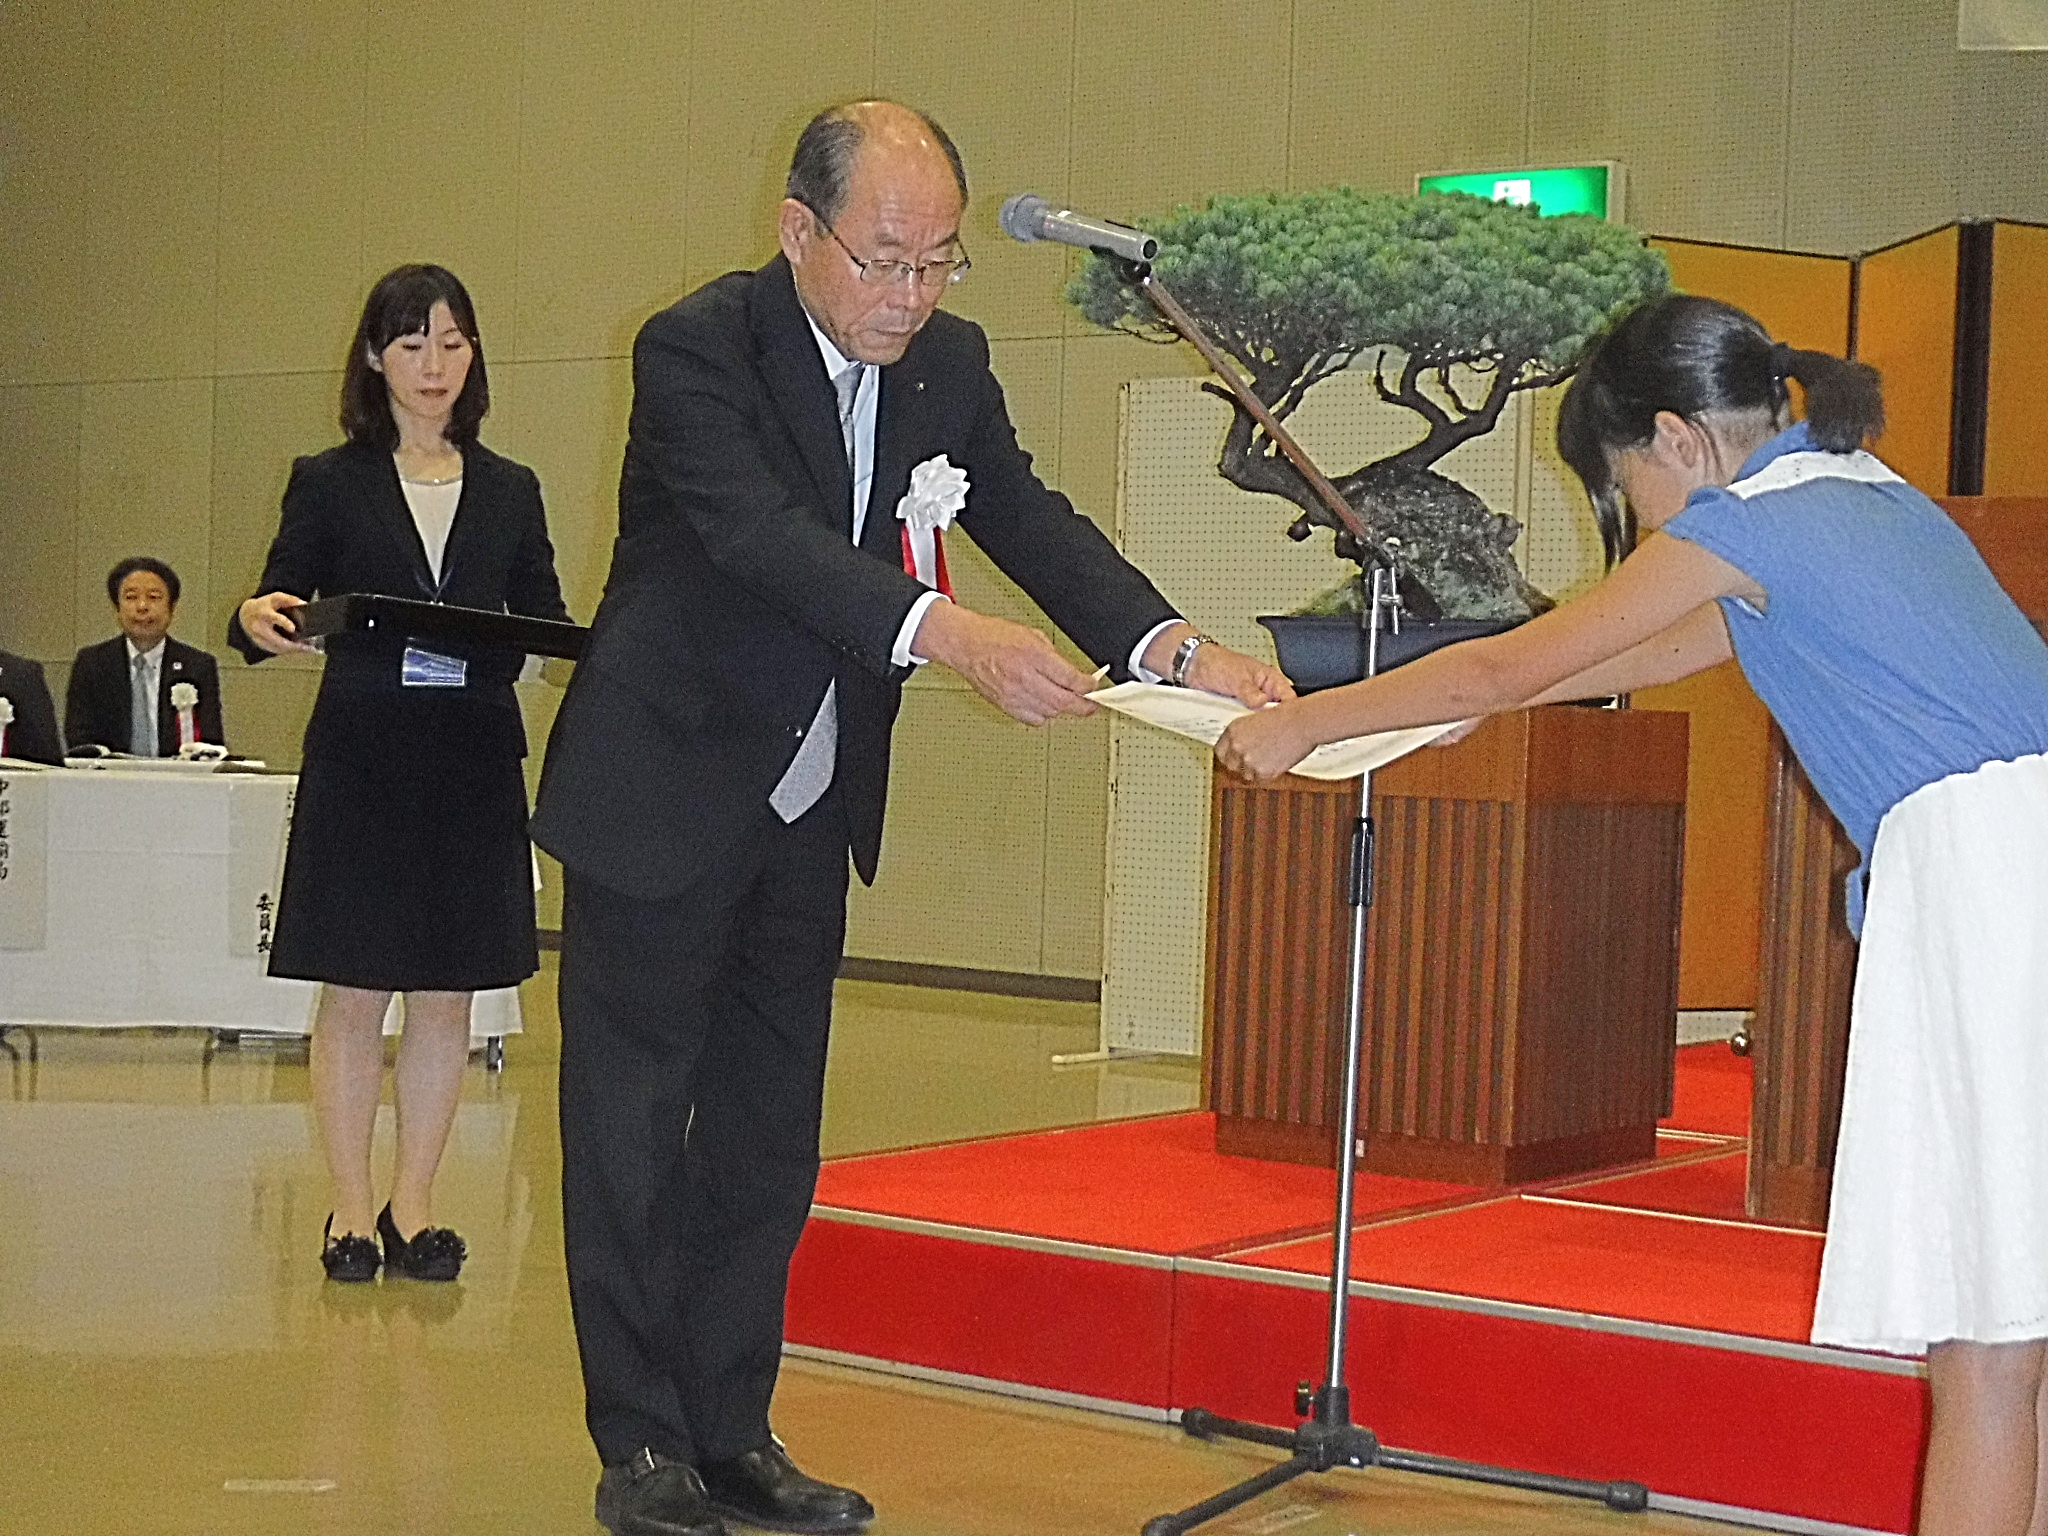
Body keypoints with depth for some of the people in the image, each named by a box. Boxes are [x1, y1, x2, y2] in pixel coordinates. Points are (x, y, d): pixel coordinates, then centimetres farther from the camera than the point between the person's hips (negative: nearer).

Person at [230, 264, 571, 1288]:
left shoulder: (510, 493, 12)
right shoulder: (329, 484, 4)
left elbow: (545, 623, 11)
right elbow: (280, 607, 0)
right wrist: (254, 620, -24)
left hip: (474, 770, 3)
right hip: (358, 766, -2)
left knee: (446, 997, 5)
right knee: (353, 996, 0)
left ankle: (411, 1209, 15)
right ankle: (350, 1212, 10)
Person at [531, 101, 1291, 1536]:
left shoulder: (949, 362, 0)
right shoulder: (697, 348, -19)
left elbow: (1028, 516, -6)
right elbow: (761, 532, -33)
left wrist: (1171, 643, -24)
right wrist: (948, 634, -47)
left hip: (812, 810, 6)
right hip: (662, 795, -6)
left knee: (769, 1126, 11)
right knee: (633, 1121, 1)